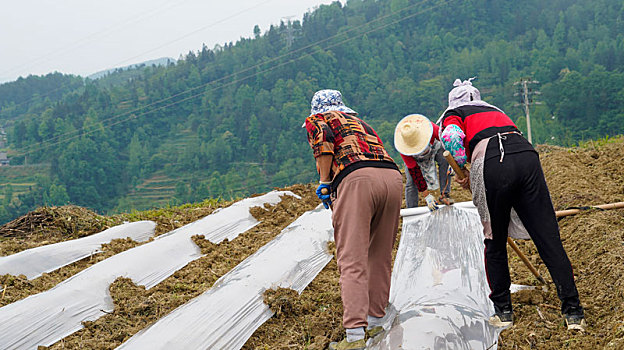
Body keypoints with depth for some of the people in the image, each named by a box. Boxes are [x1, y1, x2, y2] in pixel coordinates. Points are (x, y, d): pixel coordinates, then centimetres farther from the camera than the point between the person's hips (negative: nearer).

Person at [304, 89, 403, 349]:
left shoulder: (315, 120, 20)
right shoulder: (358, 121, 38)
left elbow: (324, 140, -2)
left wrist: (324, 184, 3)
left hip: (357, 178, -6)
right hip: (393, 176, 6)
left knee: (352, 260, -9)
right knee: (380, 256, 15)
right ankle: (374, 321, 22)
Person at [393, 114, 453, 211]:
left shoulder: (431, 128, -42)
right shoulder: (404, 149, -38)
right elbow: (414, 172, -32)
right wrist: (427, 196, -30)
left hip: (434, 147, 1)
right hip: (414, 159, -1)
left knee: (444, 160, -27)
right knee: (411, 182, -16)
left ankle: (444, 195, -18)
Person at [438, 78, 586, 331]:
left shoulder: (452, 114, 21)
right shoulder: (495, 110, 38)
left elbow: (453, 138, -2)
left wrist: (463, 172, 11)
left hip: (493, 165, -4)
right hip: (527, 155, 4)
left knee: (495, 244, 13)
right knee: (548, 237, 0)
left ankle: (503, 311, 19)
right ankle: (573, 311, -5)